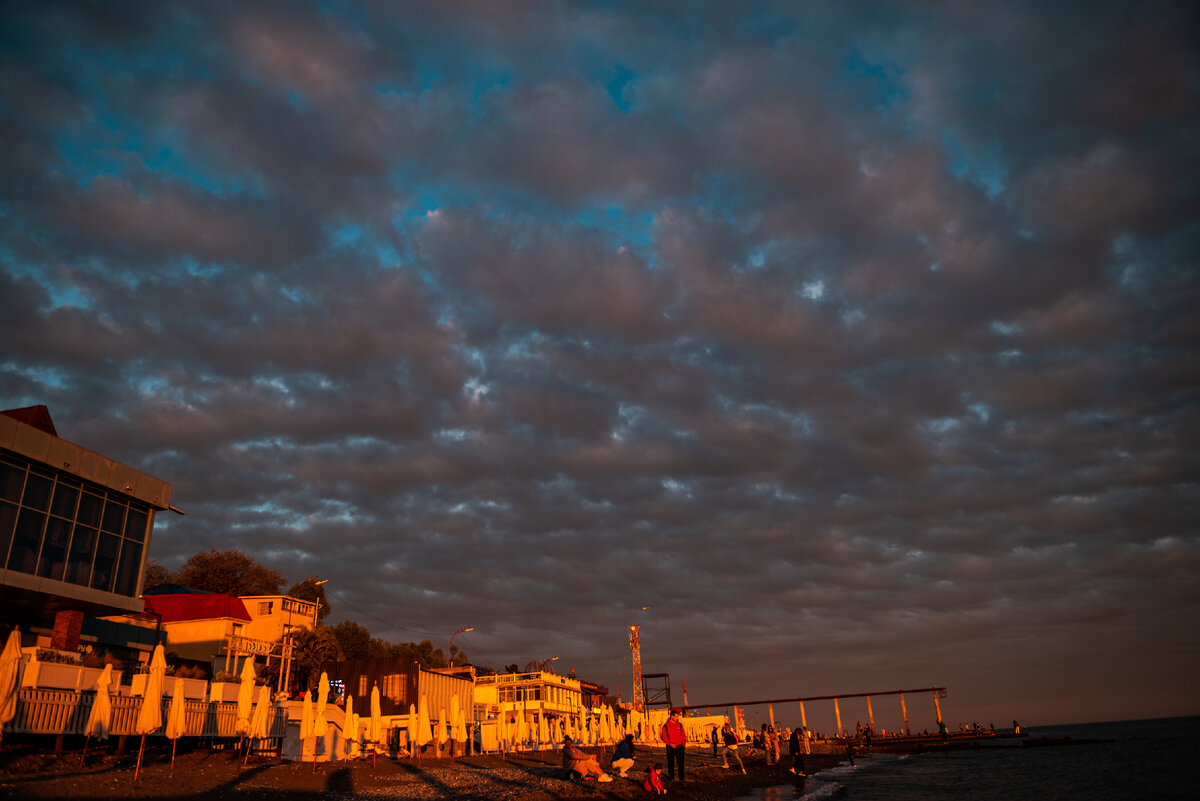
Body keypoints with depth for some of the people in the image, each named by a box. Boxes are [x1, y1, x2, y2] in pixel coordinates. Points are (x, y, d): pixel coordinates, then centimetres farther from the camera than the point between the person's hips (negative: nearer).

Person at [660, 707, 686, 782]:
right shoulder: (666, 726, -4)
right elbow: (664, 737, -4)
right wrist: (670, 744, -14)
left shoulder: (679, 725, 5)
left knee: (681, 763, 0)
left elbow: (683, 735, 10)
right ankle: (671, 777, 18)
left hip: (679, 747, 2)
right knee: (671, 763, 6)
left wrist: (683, 744, 0)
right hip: (670, 747, -2)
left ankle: (682, 777, 8)